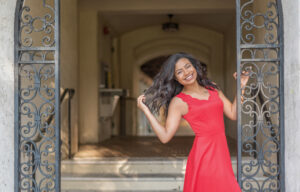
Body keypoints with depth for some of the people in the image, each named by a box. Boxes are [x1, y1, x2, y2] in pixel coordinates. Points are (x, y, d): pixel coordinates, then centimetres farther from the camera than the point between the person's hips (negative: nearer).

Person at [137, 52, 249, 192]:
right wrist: (146, 111, -12)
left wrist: (240, 87, 10)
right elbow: (165, 137, -8)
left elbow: (233, 114, 12)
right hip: (203, 155, -5)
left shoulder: (213, 88, 12)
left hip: (221, 153, 5)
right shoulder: (179, 102, -4)